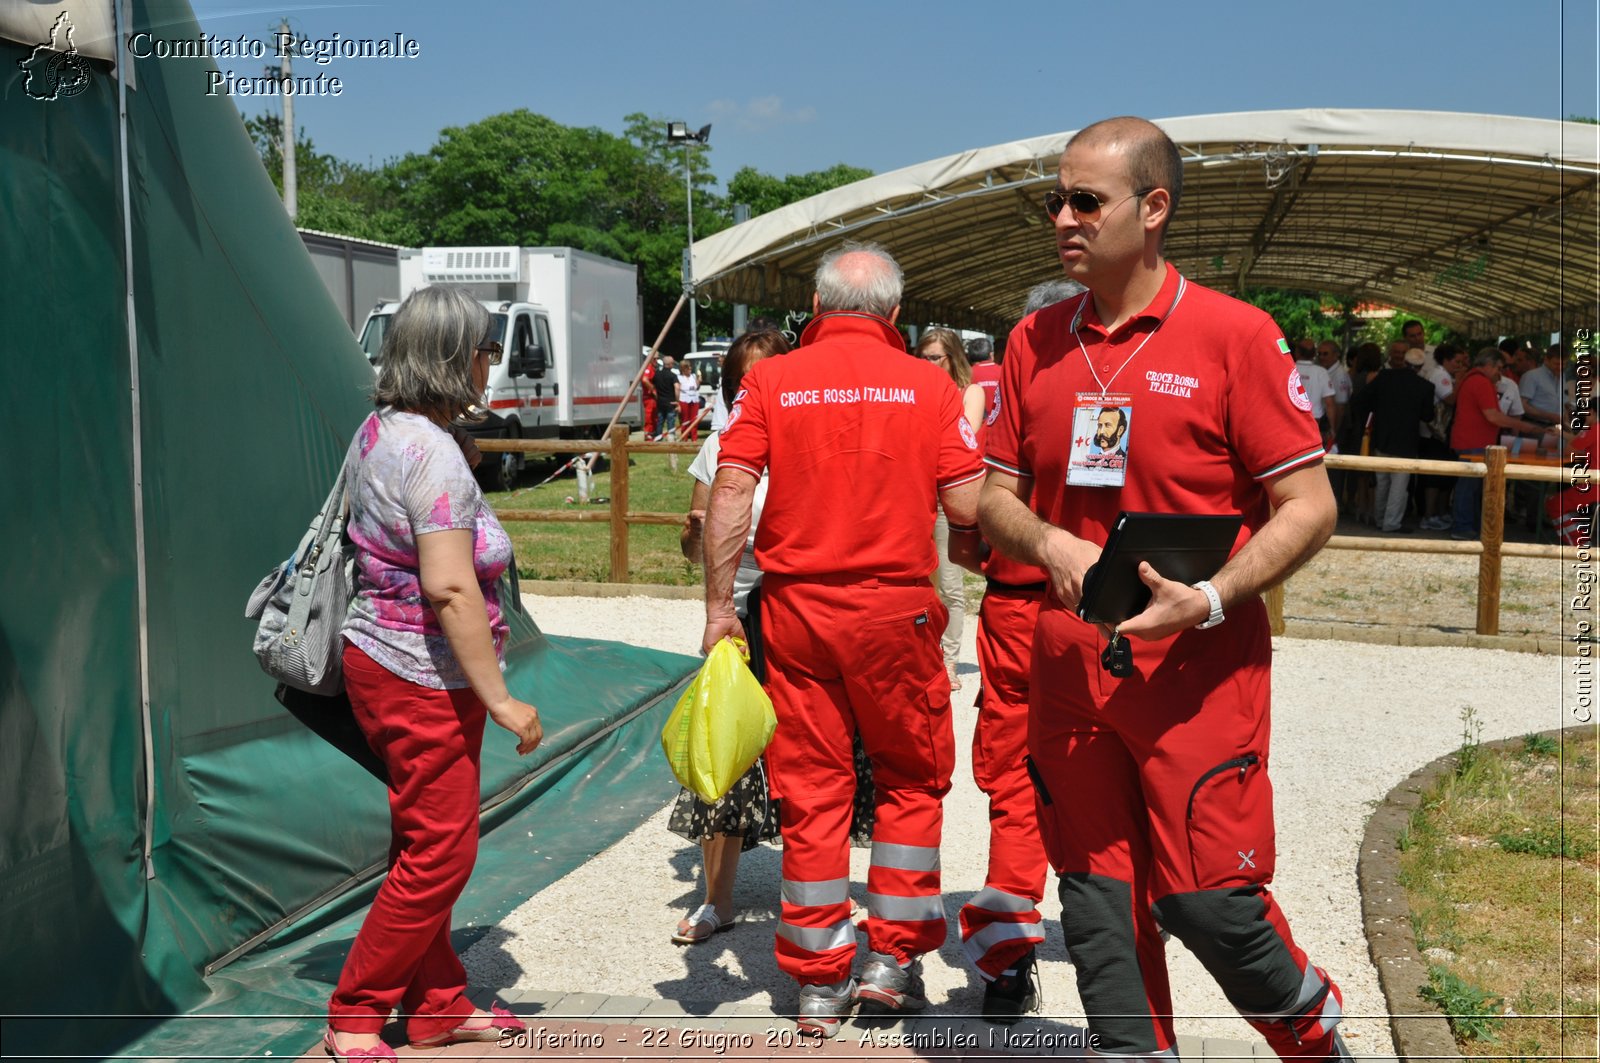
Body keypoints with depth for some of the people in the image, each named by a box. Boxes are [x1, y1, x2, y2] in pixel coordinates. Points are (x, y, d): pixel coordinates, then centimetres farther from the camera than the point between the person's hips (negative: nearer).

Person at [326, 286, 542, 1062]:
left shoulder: (378, 431, 8)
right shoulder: (433, 453, -22)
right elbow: (450, 590, -28)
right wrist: (501, 699, -23)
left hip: (385, 657, 10)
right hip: (425, 679, -10)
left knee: (425, 845, 17)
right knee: (439, 855, 1)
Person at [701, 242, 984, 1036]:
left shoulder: (772, 381, 0)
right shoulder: (928, 384, -1)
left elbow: (730, 494, -7)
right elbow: (967, 507, -5)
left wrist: (719, 606, -3)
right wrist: (969, 548, 18)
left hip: (796, 607, 1)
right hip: (896, 610, -1)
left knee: (810, 793, 9)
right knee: (912, 779, 17)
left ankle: (819, 983, 17)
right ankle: (893, 959, 19)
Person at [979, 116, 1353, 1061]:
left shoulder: (1233, 334, -6)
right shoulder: (1035, 342, 8)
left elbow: (1309, 506, -6)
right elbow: (996, 499, 13)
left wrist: (1211, 598, -20)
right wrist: (1050, 544, -9)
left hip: (1199, 664, -4)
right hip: (1071, 658, 5)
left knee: (1206, 898, -3)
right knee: (1097, 898, 9)